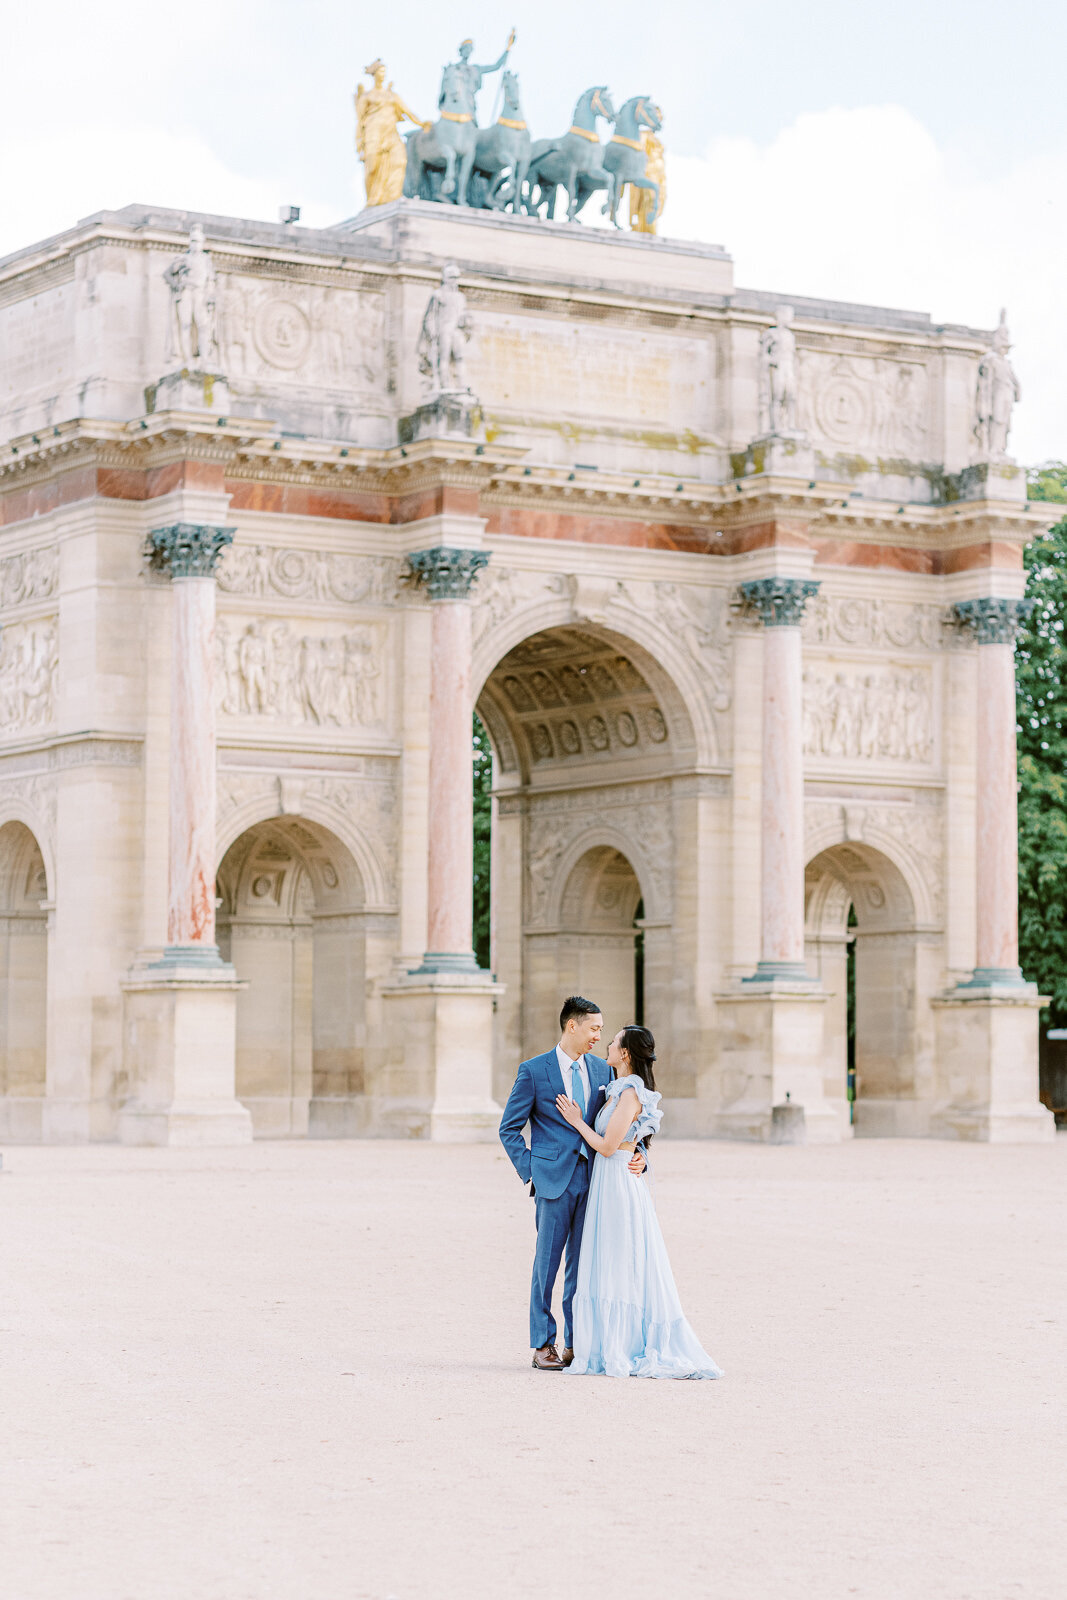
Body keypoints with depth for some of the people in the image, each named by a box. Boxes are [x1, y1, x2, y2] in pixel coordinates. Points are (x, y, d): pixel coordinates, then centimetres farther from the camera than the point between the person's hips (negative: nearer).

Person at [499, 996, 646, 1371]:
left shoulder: (602, 1070, 12)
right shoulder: (534, 1070, -1)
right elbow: (509, 1128, 3)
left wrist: (637, 1155, 0)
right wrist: (529, 1170, -5)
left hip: (592, 1178, 4)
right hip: (554, 1180, -4)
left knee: (582, 1265, 6)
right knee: (547, 1263, -1)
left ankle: (576, 1344, 12)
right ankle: (543, 1345, 6)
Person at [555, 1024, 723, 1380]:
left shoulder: (631, 1094, -15)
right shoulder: (620, 1090, 13)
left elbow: (607, 1146, -18)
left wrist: (577, 1121, -6)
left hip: (617, 1183, -10)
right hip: (609, 1181, 10)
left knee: (619, 1268, -4)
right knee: (610, 1267, 10)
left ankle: (620, 1353, 0)